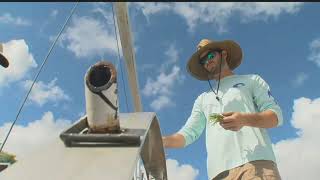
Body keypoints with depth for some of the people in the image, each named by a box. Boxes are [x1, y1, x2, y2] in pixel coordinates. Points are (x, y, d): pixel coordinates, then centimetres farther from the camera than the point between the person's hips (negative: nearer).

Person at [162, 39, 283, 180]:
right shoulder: (203, 98, 26)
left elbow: (276, 116, 8)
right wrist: (163, 141, -3)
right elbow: (188, 133, 18)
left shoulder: (251, 80, 19)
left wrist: (245, 119, -13)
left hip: (256, 162, -2)